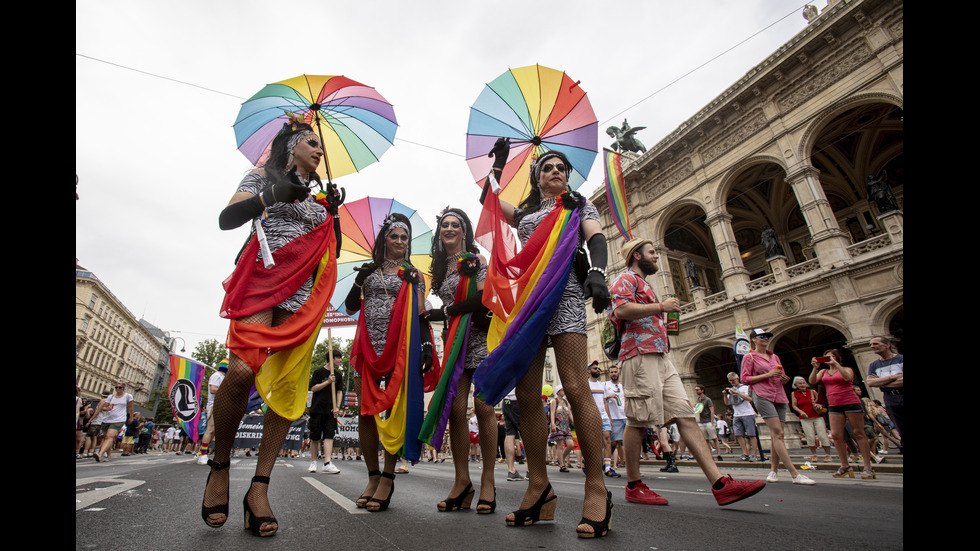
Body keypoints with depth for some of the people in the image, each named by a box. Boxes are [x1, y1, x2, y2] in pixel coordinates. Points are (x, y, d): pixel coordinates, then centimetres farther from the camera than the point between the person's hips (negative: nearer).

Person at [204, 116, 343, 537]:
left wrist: (333, 213, 10)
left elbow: (330, 252, 24)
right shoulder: (263, 177, 16)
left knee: (289, 386, -7)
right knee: (242, 369, -24)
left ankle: (259, 487, -1)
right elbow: (226, 219, 2)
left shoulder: (317, 196, 27)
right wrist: (272, 195, -10)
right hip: (263, 277, -4)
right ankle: (219, 466, 1)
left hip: (304, 292, 4)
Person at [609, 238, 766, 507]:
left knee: (685, 416, 0)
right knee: (638, 421, -6)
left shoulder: (643, 284, 31)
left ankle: (719, 483, -2)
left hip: (660, 358, 10)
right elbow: (621, 309, -18)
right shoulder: (626, 278, 1)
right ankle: (634, 486, 4)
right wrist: (661, 307, -11)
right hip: (639, 356, -10)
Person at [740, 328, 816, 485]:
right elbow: (745, 379, -3)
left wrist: (784, 379, 3)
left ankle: (773, 471, 13)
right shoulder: (749, 357, 4)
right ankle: (795, 474, -16)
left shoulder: (775, 357, 23)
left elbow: (781, 377, 27)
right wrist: (767, 375, -11)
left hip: (779, 396, 6)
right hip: (762, 396, -6)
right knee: (778, 433, -13)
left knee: (776, 436, 4)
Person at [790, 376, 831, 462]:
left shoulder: (812, 391, 7)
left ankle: (827, 454, 10)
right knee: (810, 437, -4)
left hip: (818, 417, 0)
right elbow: (794, 405, 6)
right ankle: (813, 454, 11)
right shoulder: (794, 394, 5)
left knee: (822, 435, -4)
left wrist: (819, 406, -5)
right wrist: (801, 412, -9)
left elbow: (820, 401, 16)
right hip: (805, 418, 0)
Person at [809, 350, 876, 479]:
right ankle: (845, 466, 4)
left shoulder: (846, 369, 5)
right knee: (835, 435, -4)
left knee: (859, 433, -1)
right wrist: (815, 367, -11)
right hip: (834, 406, 4)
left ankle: (868, 467, 4)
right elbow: (812, 381, 0)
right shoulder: (823, 372, 14)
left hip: (851, 403, -3)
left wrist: (835, 364, -19)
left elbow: (848, 378, -18)